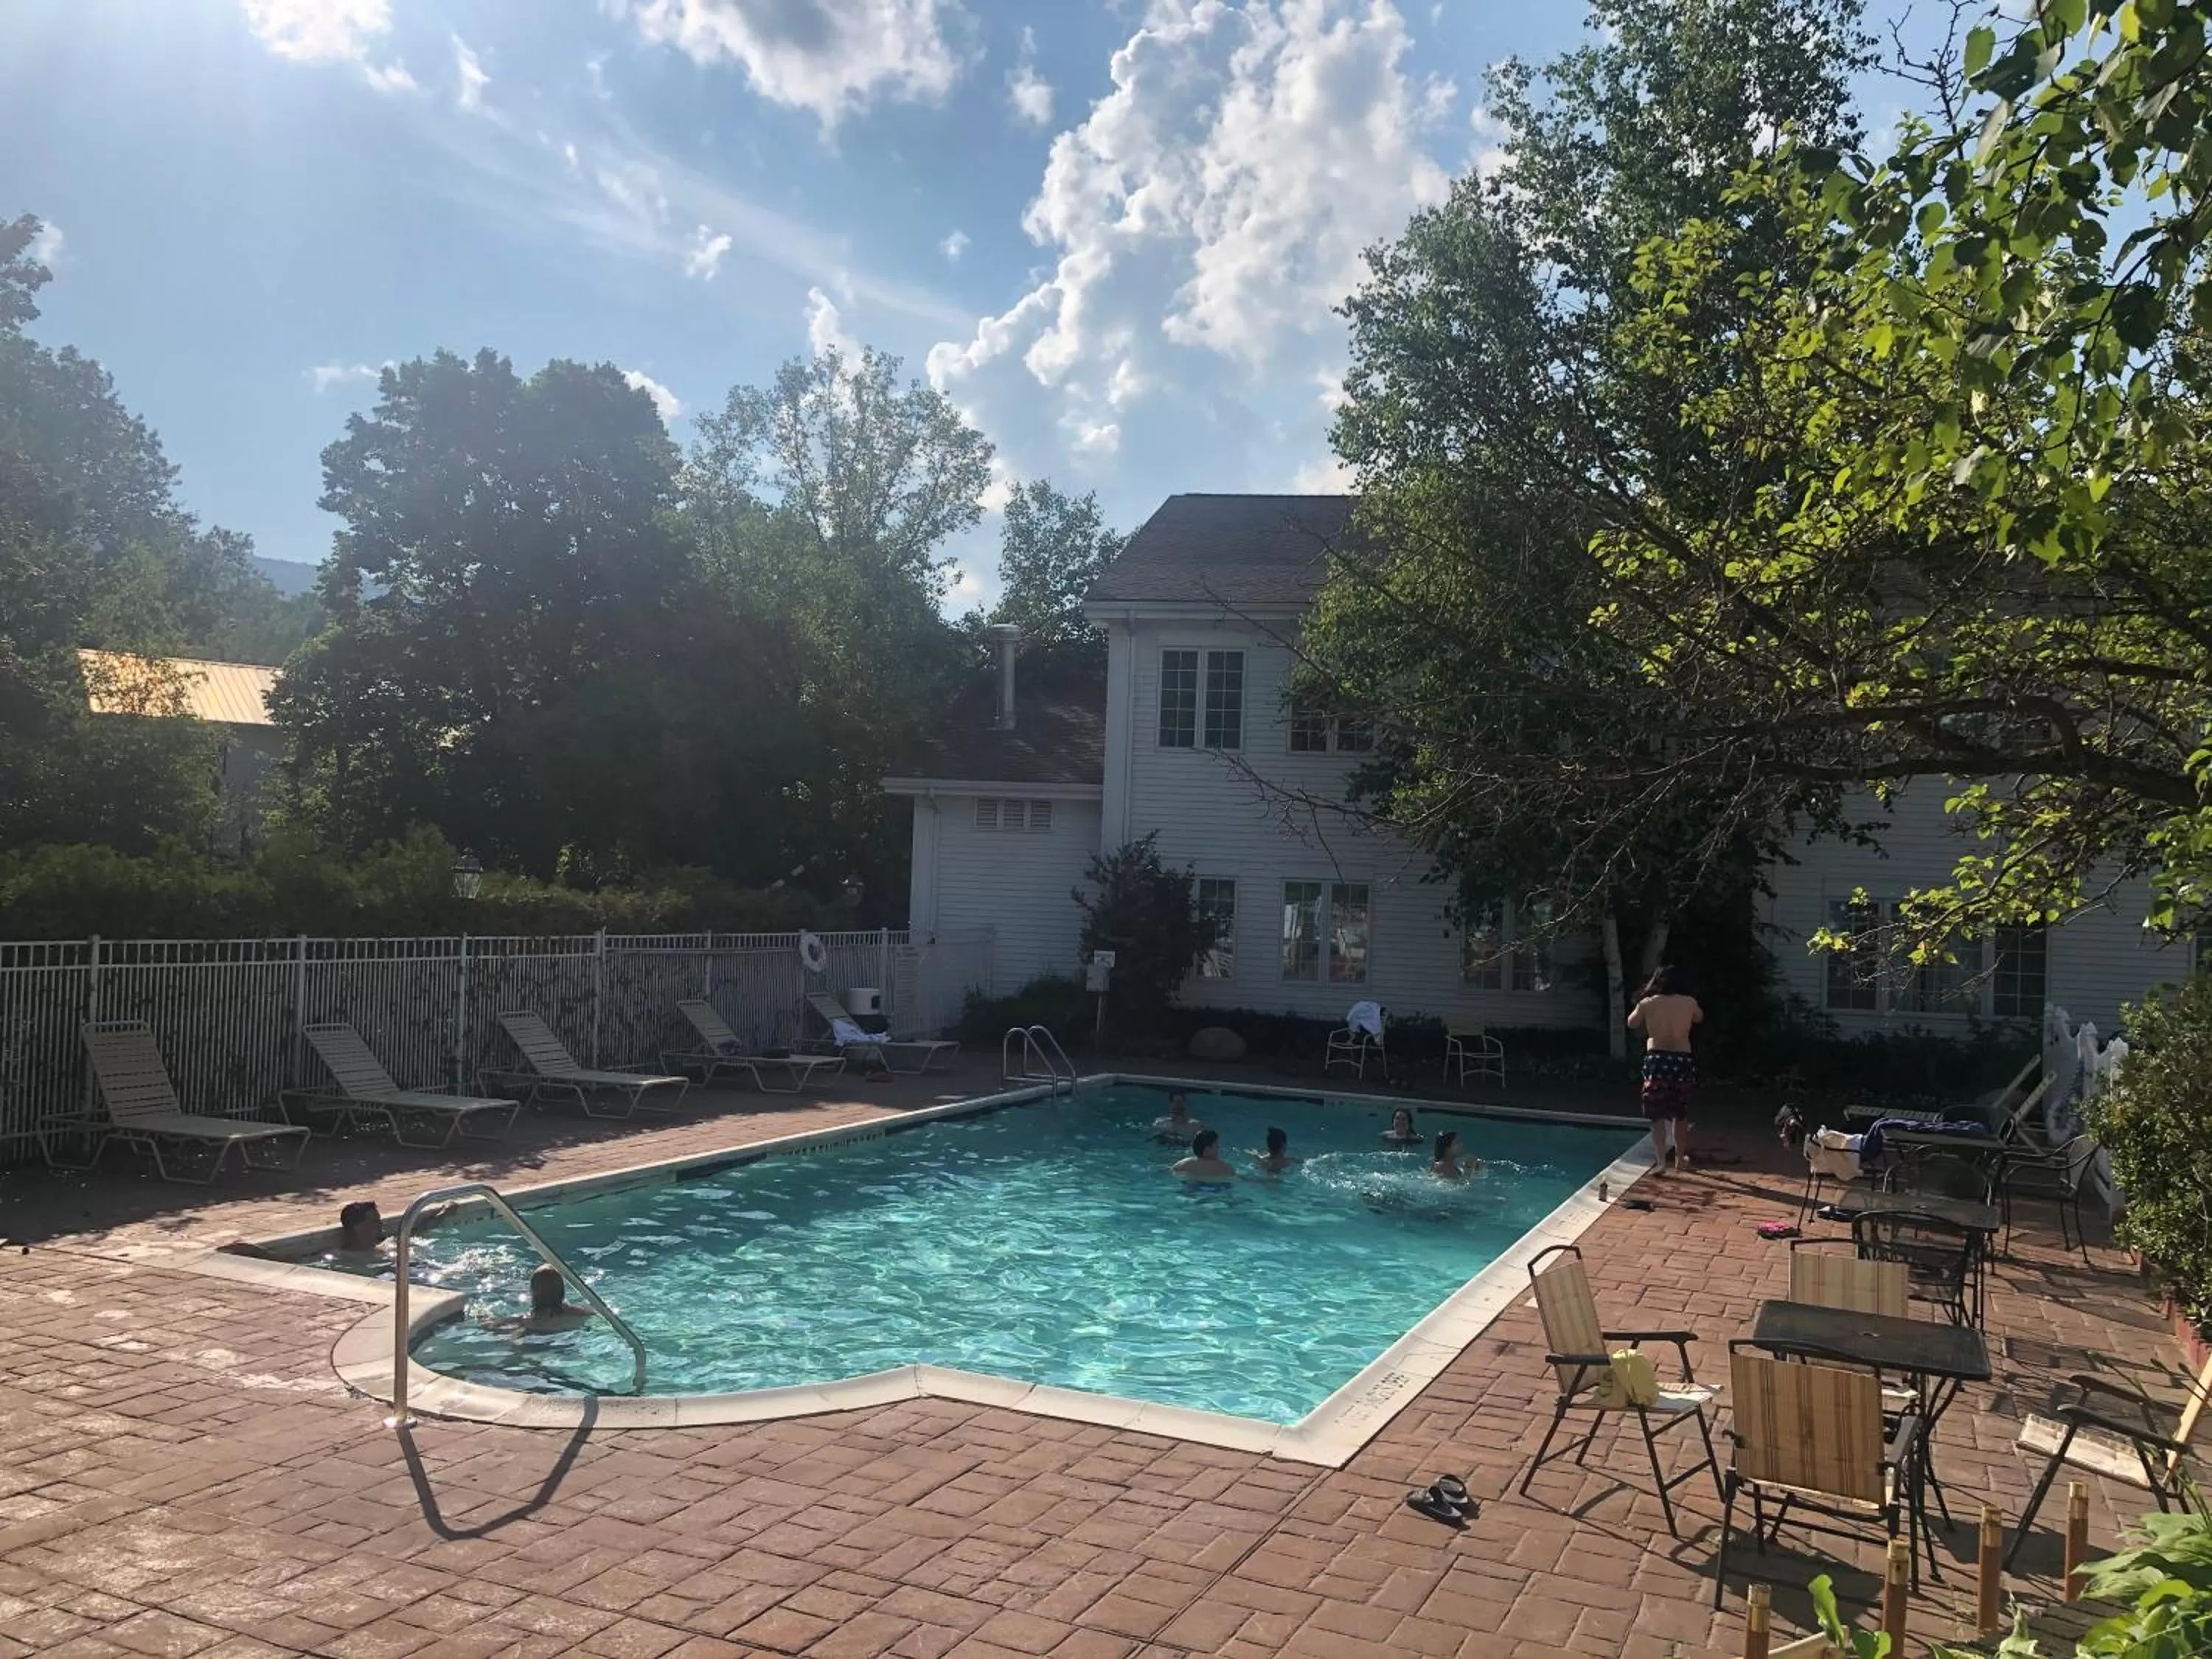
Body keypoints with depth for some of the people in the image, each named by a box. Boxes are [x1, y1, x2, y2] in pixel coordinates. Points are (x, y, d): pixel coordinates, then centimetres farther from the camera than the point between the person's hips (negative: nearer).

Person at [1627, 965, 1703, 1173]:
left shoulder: (1647, 1003, -2)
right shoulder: (1689, 1002, 2)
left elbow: (1632, 1024, 16)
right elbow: (1699, 1018, 24)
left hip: (1657, 1061, -2)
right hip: (1683, 1061, 2)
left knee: (1657, 1115, 2)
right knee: (1681, 1114, 17)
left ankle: (1661, 1162, -7)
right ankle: (1680, 1159, 27)